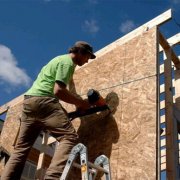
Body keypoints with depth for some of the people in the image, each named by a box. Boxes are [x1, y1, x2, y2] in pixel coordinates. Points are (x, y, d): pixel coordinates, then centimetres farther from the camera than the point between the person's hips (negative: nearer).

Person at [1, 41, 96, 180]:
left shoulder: (60, 59, 27)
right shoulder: (68, 62, -3)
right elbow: (58, 91, -14)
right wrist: (80, 103, -6)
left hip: (29, 100, 10)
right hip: (43, 100, -10)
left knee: (21, 148, 9)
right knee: (70, 137, -19)